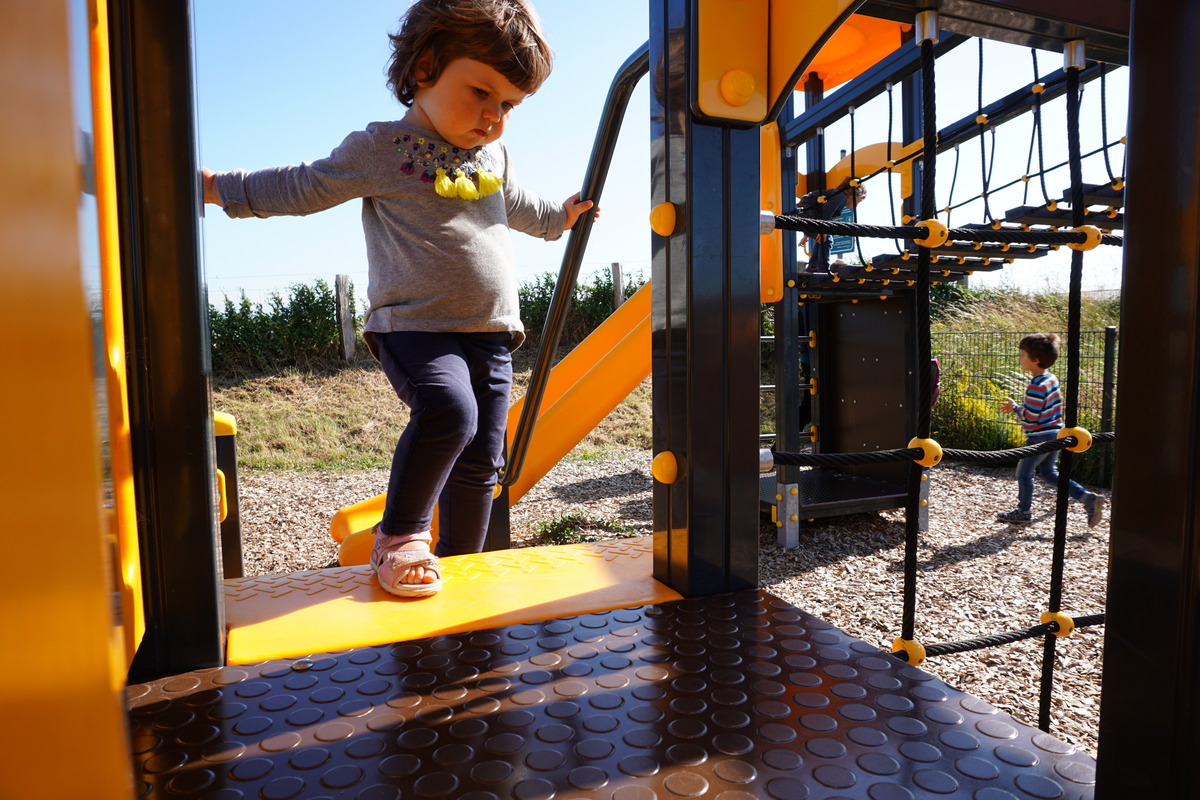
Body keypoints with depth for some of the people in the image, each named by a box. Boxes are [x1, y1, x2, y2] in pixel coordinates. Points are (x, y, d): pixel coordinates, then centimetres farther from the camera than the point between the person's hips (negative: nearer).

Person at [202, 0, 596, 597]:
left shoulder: (495, 156, 18)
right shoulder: (382, 148, 0)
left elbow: (519, 207, 38)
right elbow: (300, 188, 8)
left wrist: (562, 215, 42)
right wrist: (215, 186, 9)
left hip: (491, 332, 6)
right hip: (415, 326, -6)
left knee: (480, 459, 6)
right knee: (447, 411, -33)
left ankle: (461, 560, 26)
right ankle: (399, 534, -9)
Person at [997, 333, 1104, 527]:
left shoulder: (1036, 387, -24)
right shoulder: (1051, 379, 7)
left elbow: (1031, 416, -23)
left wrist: (1015, 408, -8)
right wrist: (1019, 407, 12)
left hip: (1040, 438, -9)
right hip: (1055, 434, 9)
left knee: (1024, 473, 6)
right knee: (1049, 473, 19)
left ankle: (1023, 511, 19)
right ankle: (1088, 498, 14)